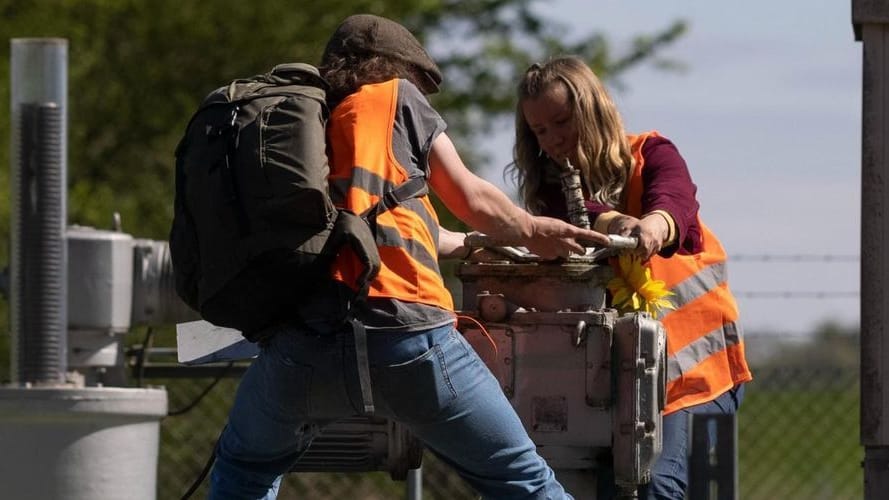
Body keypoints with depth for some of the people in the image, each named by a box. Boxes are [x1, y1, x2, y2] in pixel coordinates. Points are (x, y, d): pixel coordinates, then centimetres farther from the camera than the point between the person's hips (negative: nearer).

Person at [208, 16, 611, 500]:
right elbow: (472, 199, 23)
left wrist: (471, 243, 55)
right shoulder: (396, 97, 16)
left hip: (300, 342, 4)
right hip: (404, 330, -4)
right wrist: (531, 231, 43)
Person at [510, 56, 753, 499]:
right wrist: (618, 224, -40)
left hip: (691, 360, -4)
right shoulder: (553, 186, 9)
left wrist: (654, 225, -49)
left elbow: (676, 203, -24)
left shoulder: (650, 155, -1)